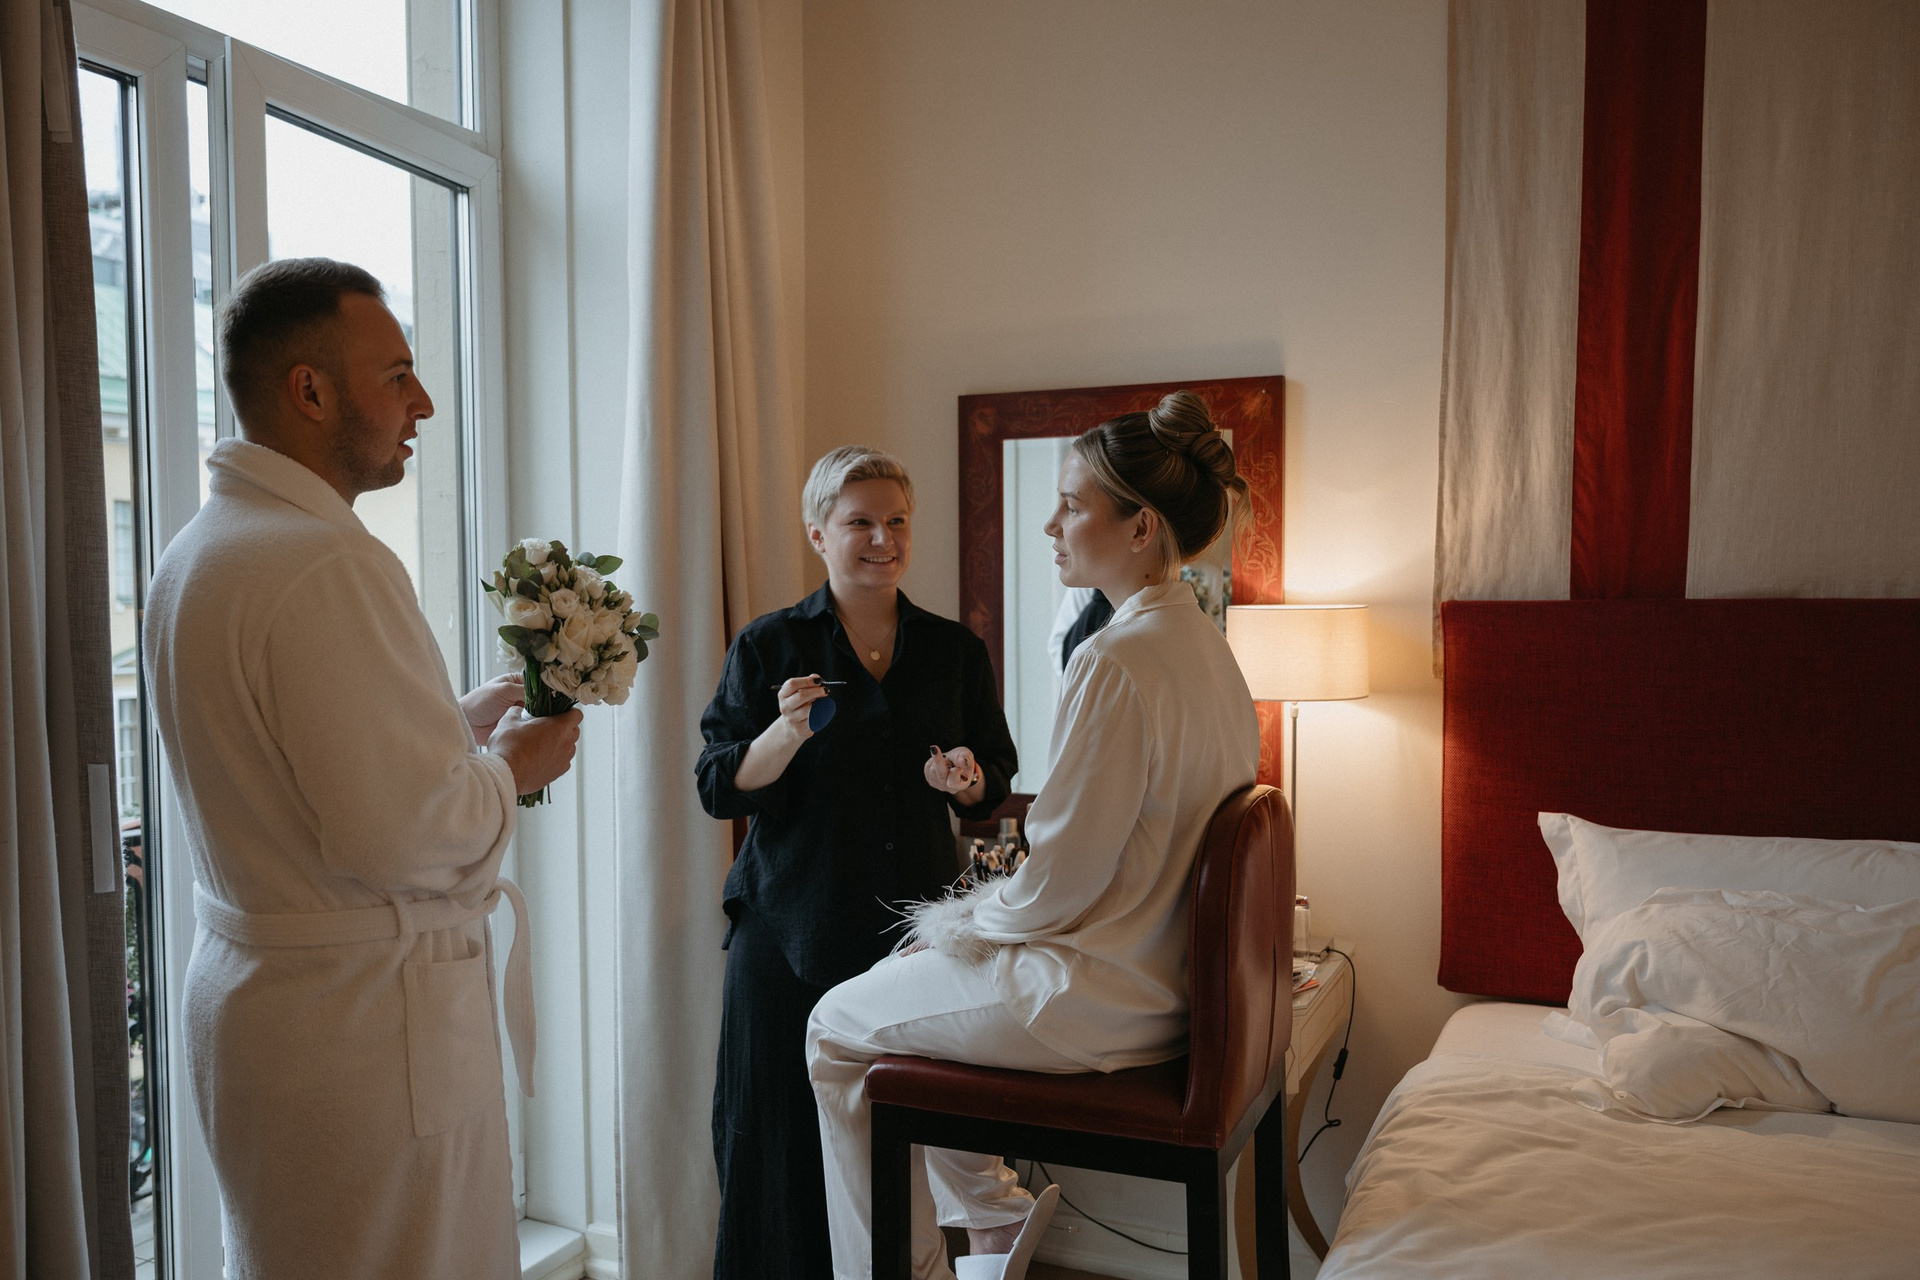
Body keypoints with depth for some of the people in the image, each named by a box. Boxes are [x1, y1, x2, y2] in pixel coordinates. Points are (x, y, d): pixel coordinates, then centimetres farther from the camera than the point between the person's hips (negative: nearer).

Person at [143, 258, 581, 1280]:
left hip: (247, 994, 10)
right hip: (364, 1024, -10)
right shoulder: (331, 564, -23)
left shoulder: (194, 553, 10)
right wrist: (508, 769, -9)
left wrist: (466, 719, 10)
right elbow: (397, 830, -27)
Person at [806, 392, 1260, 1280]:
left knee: (839, 1026, 8)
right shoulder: (1204, 643, 4)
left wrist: (963, 921, -3)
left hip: (1102, 997, -9)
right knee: (917, 971, 24)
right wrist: (984, 910, 11)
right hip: (1171, 968, 9)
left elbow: (1059, 884, -23)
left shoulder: (1116, 661, -25)